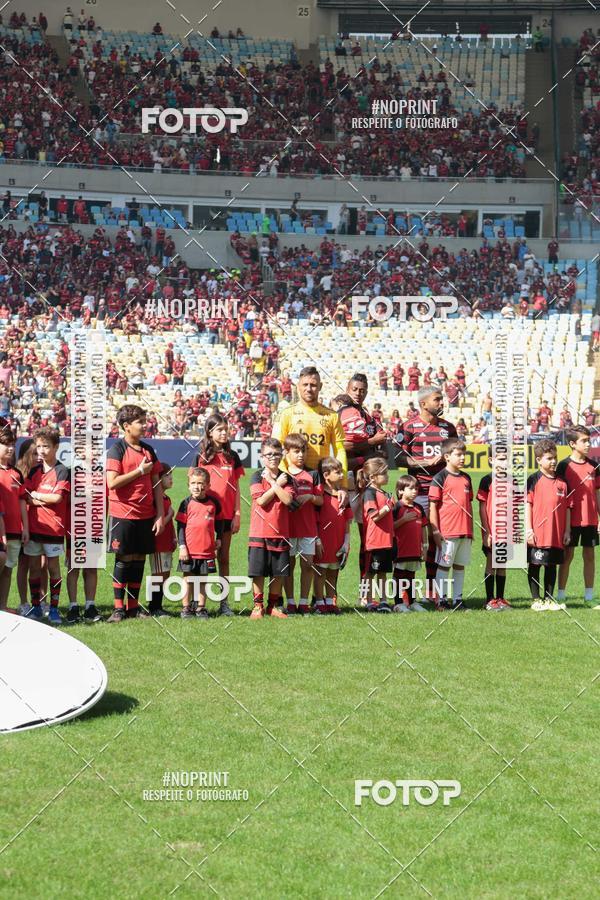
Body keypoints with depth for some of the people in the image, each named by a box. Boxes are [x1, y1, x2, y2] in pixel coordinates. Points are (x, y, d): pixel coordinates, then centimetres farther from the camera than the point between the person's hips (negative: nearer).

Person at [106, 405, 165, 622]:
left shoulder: (148, 450, 11)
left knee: (139, 559, 7)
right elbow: (112, 482, -16)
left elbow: (156, 484, 13)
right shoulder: (117, 449, -6)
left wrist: (160, 515, 7)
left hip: (146, 515, 5)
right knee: (124, 559, -3)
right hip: (122, 514, -5)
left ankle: (133, 606, 15)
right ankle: (118, 607, 4)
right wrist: (140, 471, -12)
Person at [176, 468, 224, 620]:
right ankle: (186, 608, 11)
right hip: (189, 550, -2)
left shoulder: (213, 502, 3)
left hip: (207, 550, 2)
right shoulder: (187, 503, -3)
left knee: (203, 580, 9)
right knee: (188, 580, 4)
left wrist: (218, 538, 7)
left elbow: (219, 521, 16)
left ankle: (201, 608, 14)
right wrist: (182, 546, -7)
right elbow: (181, 526, -2)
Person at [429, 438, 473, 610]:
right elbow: (433, 506, -7)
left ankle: (457, 599, 15)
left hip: (465, 532, 6)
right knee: (444, 565, 0)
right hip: (447, 532, -6)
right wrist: (435, 531, -11)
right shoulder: (440, 478, -6)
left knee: (460, 566, 10)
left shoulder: (466, 478, 13)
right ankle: (441, 599, 6)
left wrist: (471, 529, 17)